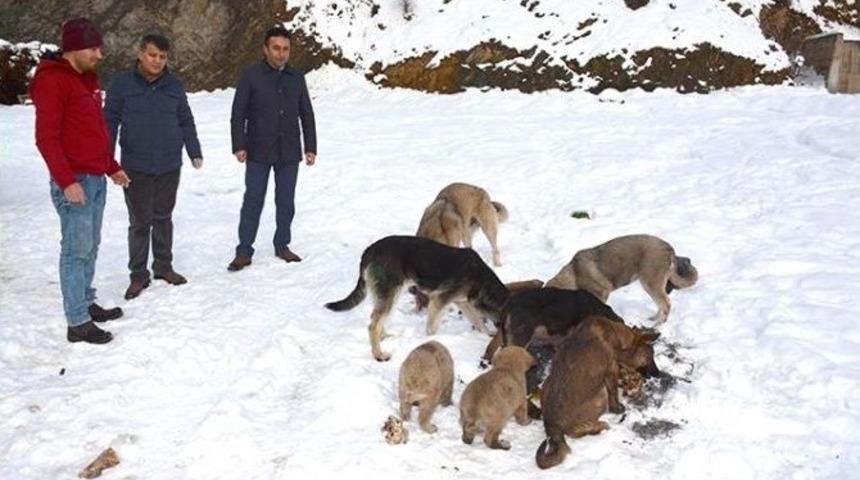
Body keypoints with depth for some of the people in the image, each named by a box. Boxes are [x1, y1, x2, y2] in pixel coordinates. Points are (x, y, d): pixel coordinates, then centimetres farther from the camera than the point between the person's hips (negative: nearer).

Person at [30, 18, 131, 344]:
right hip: (74, 182, -9)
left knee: (90, 247, 15)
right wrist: (66, 181, -21)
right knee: (77, 250, -6)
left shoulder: (87, 79, 16)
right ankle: (78, 323, 0)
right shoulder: (52, 81, -13)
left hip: (96, 179, 9)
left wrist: (112, 168, 22)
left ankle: (87, 304, 26)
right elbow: (46, 137, -17)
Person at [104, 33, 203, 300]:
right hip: (136, 167, -3)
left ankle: (164, 266, 27)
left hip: (169, 165, 3)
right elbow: (110, 122, -3)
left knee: (163, 217, 14)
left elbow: (186, 121, 11)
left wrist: (194, 152, 5)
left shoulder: (174, 85, 5)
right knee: (139, 221, 3)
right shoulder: (122, 83, -4)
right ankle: (138, 274, 13)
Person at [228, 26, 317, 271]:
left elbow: (307, 115, 11)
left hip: (289, 153, 3)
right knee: (253, 201, 1)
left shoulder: (296, 78, 7)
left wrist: (310, 147, 7)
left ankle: (282, 245, 24)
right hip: (258, 152, -3)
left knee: (286, 202, 10)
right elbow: (238, 113, -2)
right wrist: (239, 146, -8)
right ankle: (244, 251, 7)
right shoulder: (251, 75, -3)